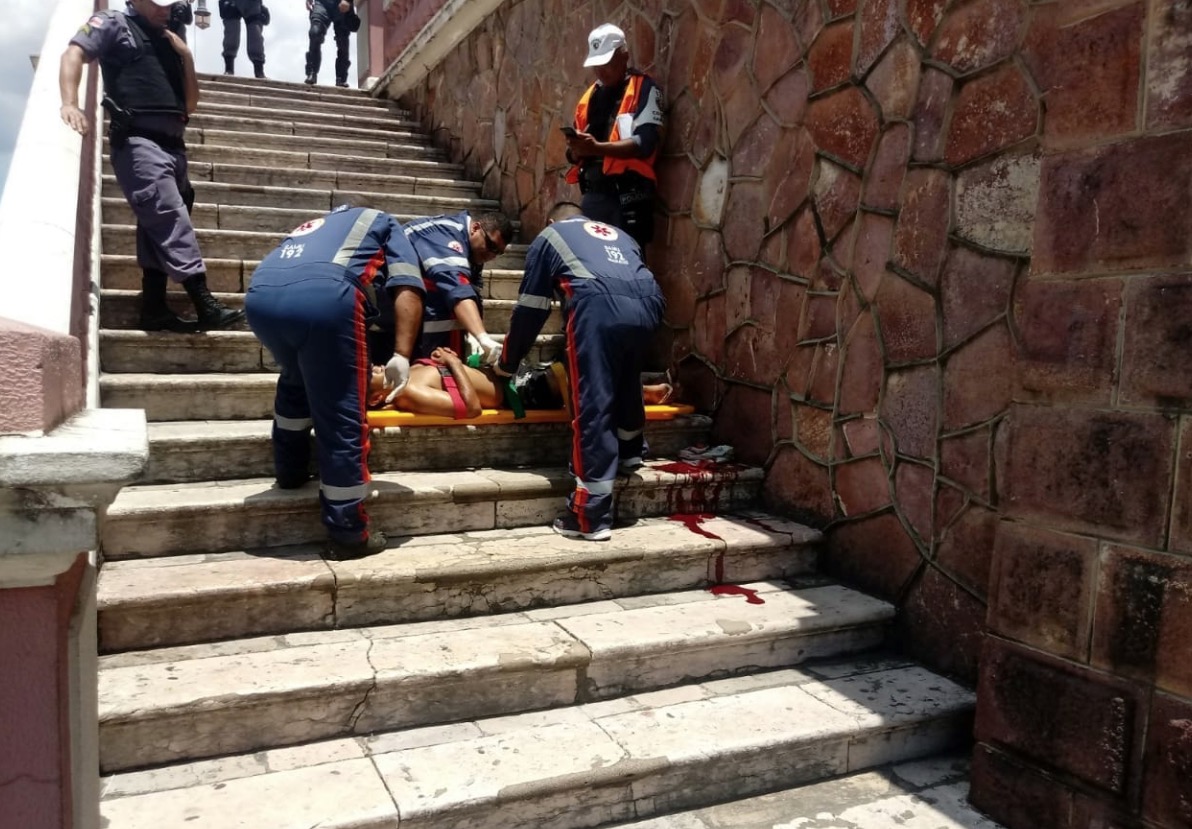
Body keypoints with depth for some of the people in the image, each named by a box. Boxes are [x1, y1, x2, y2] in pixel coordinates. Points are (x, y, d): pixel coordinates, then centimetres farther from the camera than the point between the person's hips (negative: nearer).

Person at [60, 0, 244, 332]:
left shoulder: (168, 42, 24)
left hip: (172, 146, 7)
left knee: (159, 228, 6)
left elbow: (190, 103, 21)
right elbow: (73, 54, -6)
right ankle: (205, 307, -22)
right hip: (138, 142, -7)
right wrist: (70, 104, -23)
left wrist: (186, 57, 8)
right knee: (172, 223, -16)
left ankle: (154, 309, 10)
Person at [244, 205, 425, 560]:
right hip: (325, 295, -6)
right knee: (343, 420, 4)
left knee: (296, 381, 35)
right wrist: (402, 356, 2)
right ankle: (348, 533, 11)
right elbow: (407, 290, 9)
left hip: (261, 295, 6)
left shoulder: (314, 226, 44)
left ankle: (290, 470, 43)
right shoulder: (382, 223, 30)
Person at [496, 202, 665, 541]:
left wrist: (506, 363, 36)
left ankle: (591, 517, -1)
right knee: (627, 381, 31)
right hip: (648, 302, 5)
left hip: (599, 305, -5)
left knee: (593, 406, -3)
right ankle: (630, 451, 48)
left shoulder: (549, 236, 28)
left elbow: (530, 310, 26)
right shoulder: (619, 234, 39)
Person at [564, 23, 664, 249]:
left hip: (628, 195, -6)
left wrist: (597, 147, -23)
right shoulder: (591, 95, 20)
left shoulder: (644, 89, 0)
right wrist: (577, 150, -3)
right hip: (593, 195, 7)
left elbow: (646, 143, -13)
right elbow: (575, 154, 22)